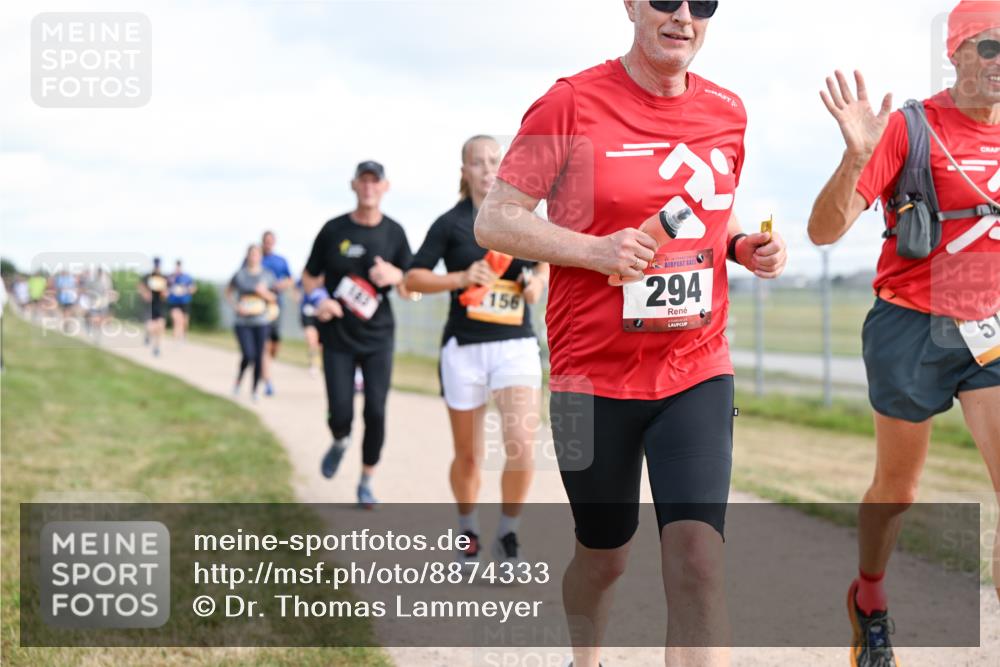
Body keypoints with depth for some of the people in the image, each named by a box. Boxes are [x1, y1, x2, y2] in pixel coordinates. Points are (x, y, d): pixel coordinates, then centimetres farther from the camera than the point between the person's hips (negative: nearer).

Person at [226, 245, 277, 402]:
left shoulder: (267, 275, 4)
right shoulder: (240, 275, 0)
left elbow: (273, 298, 11)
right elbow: (228, 292, 12)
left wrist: (264, 293, -9)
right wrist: (236, 306, -2)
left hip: (261, 323, 2)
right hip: (242, 322, -2)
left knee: (259, 357, 1)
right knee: (248, 355, -14)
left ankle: (254, 390, 17)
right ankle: (238, 380, 15)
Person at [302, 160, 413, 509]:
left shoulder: (394, 233, 0)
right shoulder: (334, 230, -3)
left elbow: (411, 292, 2)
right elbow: (310, 277, 7)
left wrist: (396, 276, -20)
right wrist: (319, 301, -14)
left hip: (378, 338, 1)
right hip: (338, 338, -1)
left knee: (375, 413, -4)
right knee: (340, 413, -7)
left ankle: (366, 483, 14)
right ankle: (340, 442, 30)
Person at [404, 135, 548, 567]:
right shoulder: (450, 223, 0)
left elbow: (543, 264, 23)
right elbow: (413, 279, -3)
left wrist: (537, 281, 1)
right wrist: (462, 278, -16)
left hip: (516, 344, 1)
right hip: (464, 349, -1)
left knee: (522, 449, -17)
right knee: (468, 456, 9)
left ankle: (508, 536, 5)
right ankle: (468, 533, 35)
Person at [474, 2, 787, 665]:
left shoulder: (726, 111, 7)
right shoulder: (572, 104, -8)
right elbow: (494, 221, -7)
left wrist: (745, 246, 1)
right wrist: (596, 250, -21)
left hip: (697, 370, 3)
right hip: (593, 377, -2)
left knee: (697, 557, -13)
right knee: (604, 556, 13)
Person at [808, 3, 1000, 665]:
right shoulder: (910, 127, -11)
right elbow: (824, 231, -18)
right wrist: (858, 156, -35)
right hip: (913, 329, -3)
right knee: (897, 489, 11)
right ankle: (869, 601, 39)